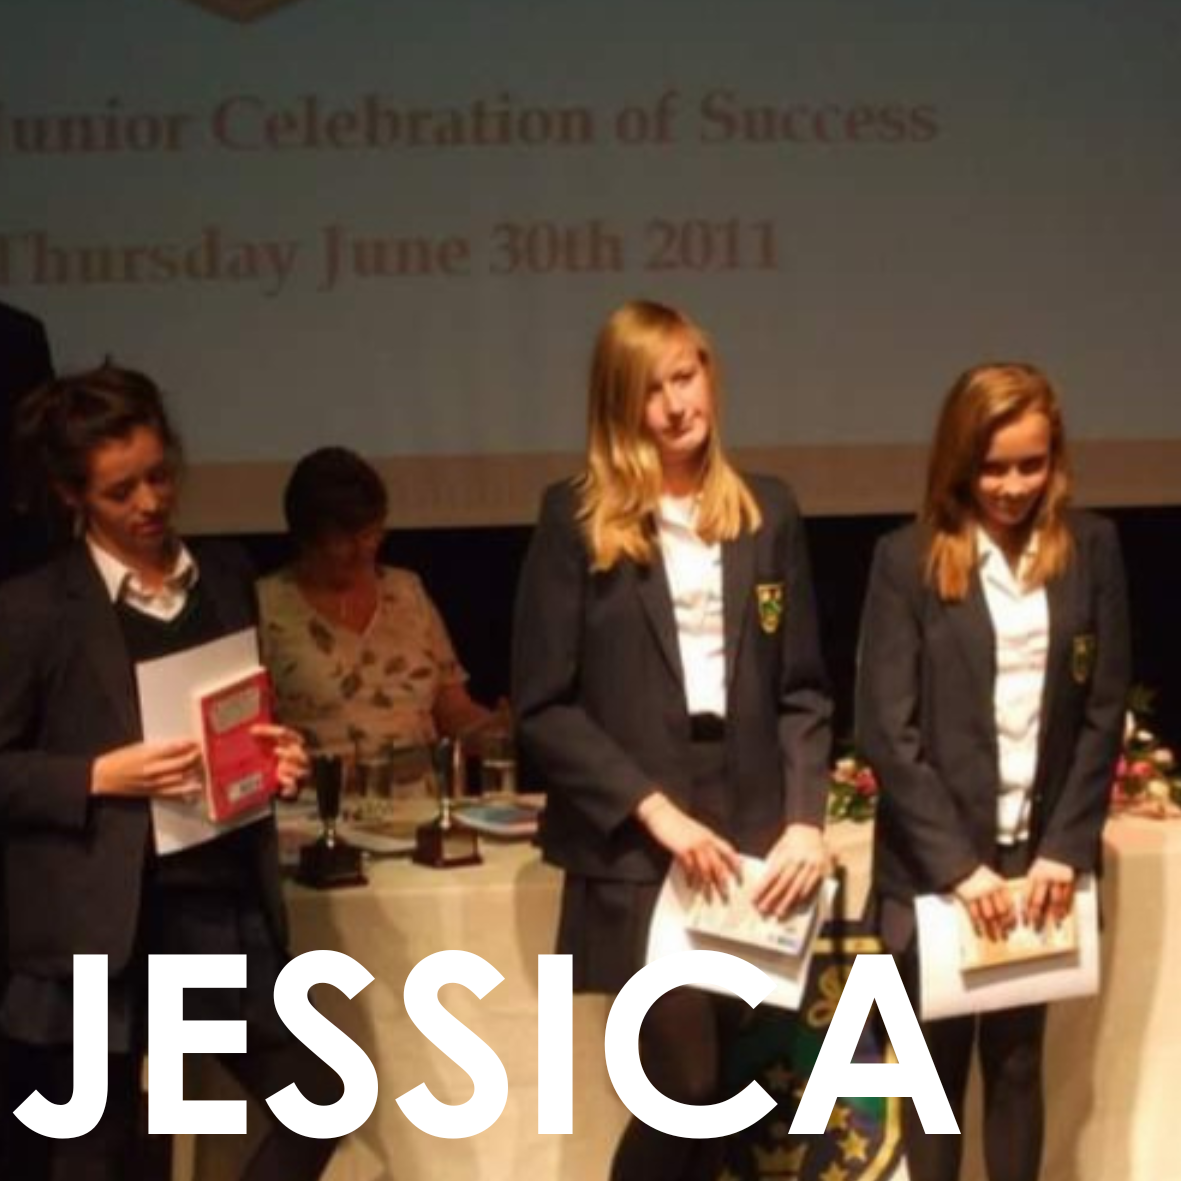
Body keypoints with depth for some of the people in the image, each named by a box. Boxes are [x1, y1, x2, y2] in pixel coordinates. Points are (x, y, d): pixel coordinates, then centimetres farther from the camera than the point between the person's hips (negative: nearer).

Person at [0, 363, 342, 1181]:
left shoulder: (227, 576, 10)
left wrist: (277, 754, 0)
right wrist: (100, 776, -18)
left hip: (223, 900, 5)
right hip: (98, 919, -5)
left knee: (318, 1099, 5)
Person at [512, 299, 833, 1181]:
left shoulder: (768, 513, 10)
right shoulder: (577, 519, -1)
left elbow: (805, 690, 10)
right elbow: (543, 705, -4)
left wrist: (806, 819, -4)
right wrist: (654, 810, -11)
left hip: (751, 837, 4)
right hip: (637, 848, -3)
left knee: (733, 1091, 7)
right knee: (685, 1087, -9)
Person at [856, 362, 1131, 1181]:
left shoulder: (1090, 548, 2)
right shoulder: (907, 560, -5)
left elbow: (1106, 712, 2)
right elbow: (887, 730, -8)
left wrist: (1066, 848, -7)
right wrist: (958, 862, -13)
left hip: (1041, 855, 2)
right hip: (932, 865, -1)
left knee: (1019, 1060, 8)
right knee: (937, 1066, 6)